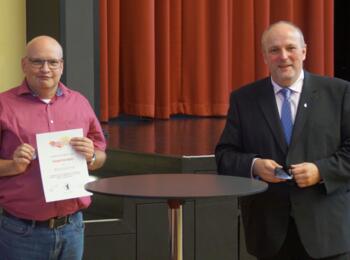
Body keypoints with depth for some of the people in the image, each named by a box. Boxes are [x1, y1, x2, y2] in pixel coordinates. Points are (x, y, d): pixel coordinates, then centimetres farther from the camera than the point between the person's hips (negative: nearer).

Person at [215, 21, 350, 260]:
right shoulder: (244, 99, 7)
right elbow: (225, 155, 6)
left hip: (325, 225, -1)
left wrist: (321, 171, -15)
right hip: (269, 227, 1)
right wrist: (254, 165, -13)